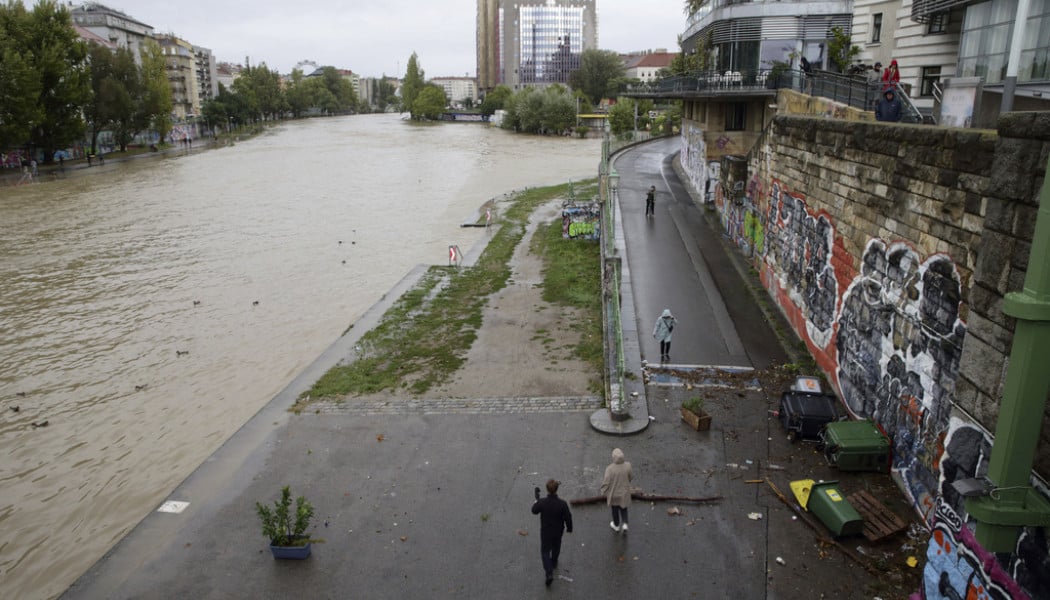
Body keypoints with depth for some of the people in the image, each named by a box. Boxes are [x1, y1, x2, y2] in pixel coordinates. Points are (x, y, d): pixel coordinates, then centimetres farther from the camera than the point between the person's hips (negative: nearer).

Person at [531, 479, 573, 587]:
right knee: (556, 547, 29)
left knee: (545, 552, 15)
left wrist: (536, 498, 4)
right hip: (558, 531, 1)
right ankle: (554, 563, 53)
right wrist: (569, 528, 4)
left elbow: (534, 511, -7)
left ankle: (549, 573, 2)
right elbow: (568, 518, -16)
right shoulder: (562, 504, -28)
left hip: (545, 532, -1)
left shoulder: (542, 503, -29)